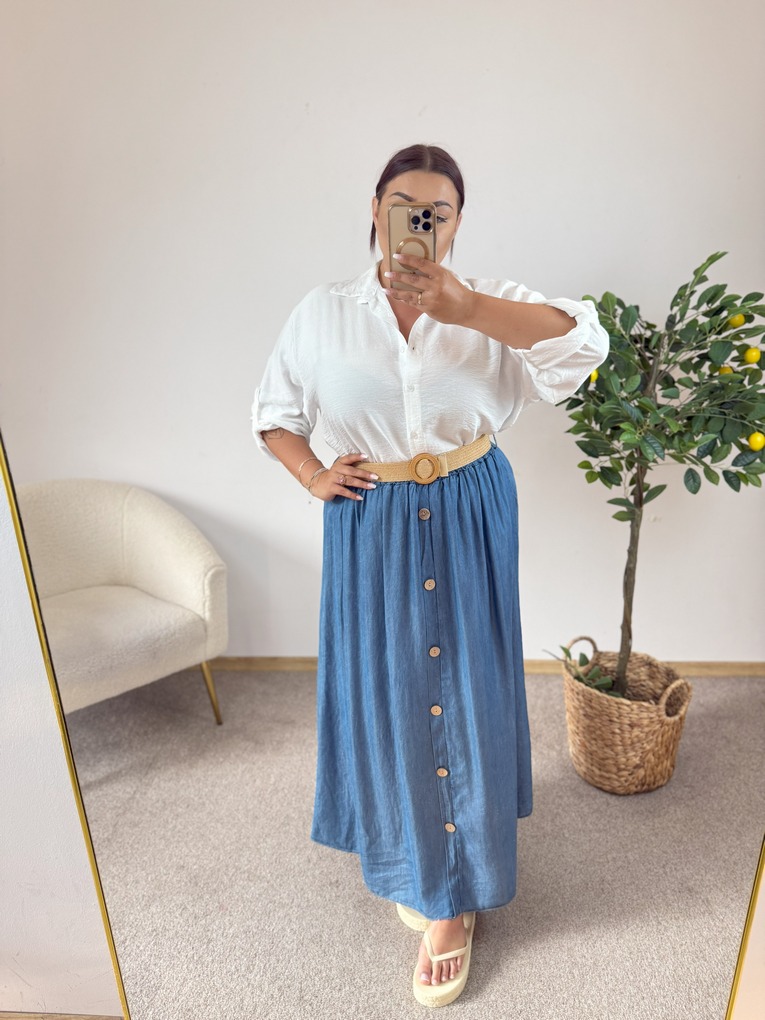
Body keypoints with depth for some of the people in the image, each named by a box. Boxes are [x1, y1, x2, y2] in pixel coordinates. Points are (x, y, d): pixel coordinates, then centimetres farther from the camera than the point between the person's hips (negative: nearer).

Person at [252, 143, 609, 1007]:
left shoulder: (488, 305, -3)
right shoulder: (323, 314, 1)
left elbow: (586, 340, -20)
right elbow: (273, 410, 12)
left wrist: (460, 306, -30)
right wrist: (311, 476, -5)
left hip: (467, 521, 0)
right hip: (370, 525, 1)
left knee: (460, 689, 6)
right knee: (383, 688, 11)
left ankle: (453, 900, 28)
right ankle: (404, 854, 41)